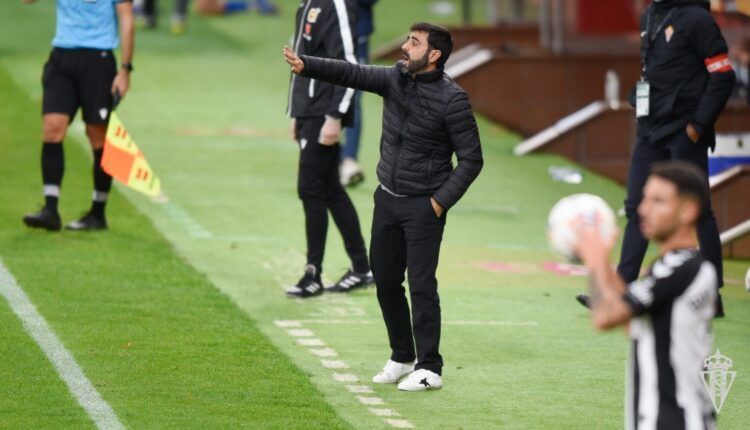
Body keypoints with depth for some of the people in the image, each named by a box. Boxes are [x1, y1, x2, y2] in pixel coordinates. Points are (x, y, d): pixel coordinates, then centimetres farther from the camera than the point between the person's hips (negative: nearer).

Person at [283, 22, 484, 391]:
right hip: (387, 197, 7)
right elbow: (351, 73, -9)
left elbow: (471, 159, -11)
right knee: (385, 280, 11)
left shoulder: (452, 99, -15)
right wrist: (305, 66, -24)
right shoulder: (395, 79, 1)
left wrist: (442, 201, -15)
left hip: (423, 206, -7)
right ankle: (402, 358, 25)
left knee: (421, 284, -6)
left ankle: (429, 369, 2)